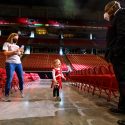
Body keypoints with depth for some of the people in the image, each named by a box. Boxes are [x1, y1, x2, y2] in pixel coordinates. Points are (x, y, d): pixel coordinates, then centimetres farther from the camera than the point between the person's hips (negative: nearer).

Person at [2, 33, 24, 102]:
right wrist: (15, 51, -12)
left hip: (18, 63, 6)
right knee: (9, 79, -8)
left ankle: (21, 90, 26)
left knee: (21, 77, 6)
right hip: (10, 63, -6)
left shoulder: (17, 46, 23)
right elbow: (5, 53, -9)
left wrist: (21, 52, 3)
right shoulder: (6, 44, 6)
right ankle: (6, 95, -2)